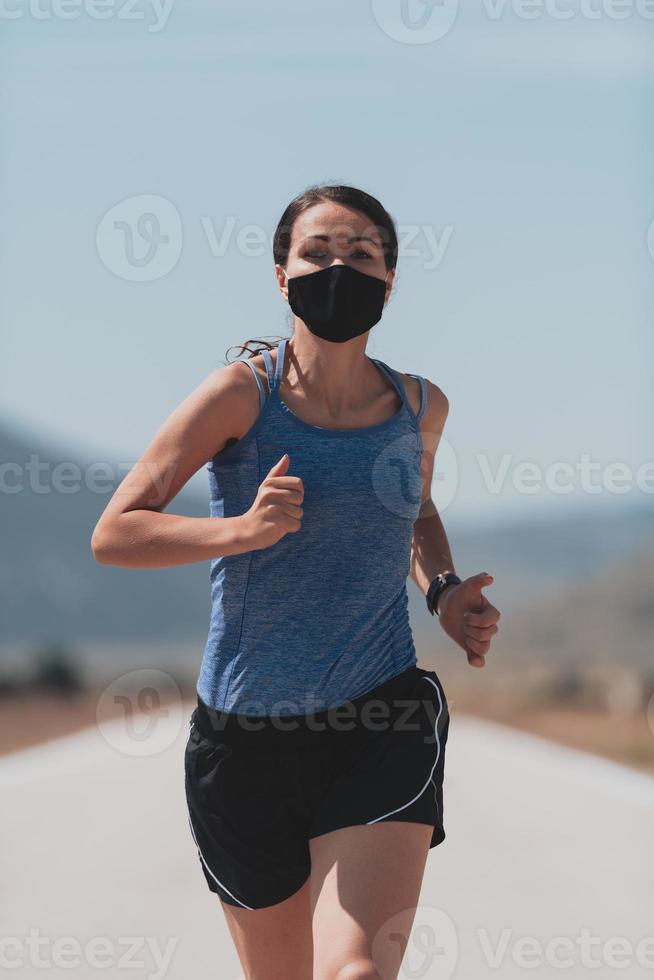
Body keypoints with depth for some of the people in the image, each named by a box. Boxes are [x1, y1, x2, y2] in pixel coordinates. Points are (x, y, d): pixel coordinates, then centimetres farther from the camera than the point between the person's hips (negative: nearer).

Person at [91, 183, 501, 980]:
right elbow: (113, 534, -8)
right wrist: (241, 530, -23)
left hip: (383, 724, 1)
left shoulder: (419, 406, 4)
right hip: (247, 736, -1)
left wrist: (444, 592, 6)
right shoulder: (242, 393, -8)